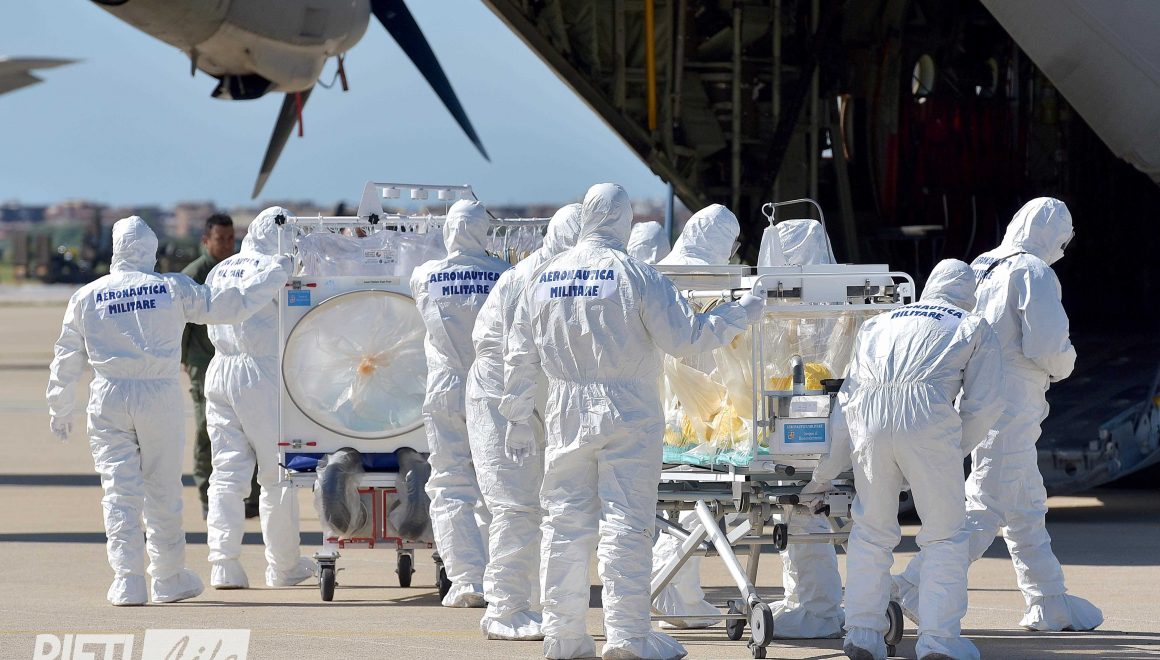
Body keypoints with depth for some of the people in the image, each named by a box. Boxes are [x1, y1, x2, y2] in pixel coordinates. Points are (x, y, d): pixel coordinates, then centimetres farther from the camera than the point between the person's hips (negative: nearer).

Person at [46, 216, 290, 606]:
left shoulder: (87, 297, 3)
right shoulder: (173, 288, -2)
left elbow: (67, 360, 6)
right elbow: (226, 307, 1)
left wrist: (60, 410, 16)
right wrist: (270, 278, 13)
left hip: (109, 399, 0)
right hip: (160, 398, 0)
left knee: (119, 490, 2)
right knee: (163, 490, 10)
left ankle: (127, 580, -6)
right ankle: (169, 579, 19)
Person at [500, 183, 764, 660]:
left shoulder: (544, 278, 5)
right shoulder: (635, 276, -10)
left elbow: (520, 355, 9)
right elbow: (685, 338, -11)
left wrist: (516, 415, 18)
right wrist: (742, 313, 1)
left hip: (566, 418, 4)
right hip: (627, 415, -4)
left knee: (565, 522, 8)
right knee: (625, 523, -2)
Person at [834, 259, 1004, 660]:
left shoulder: (877, 325, 33)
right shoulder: (975, 329, 23)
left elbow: (848, 392, 28)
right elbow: (985, 405, 13)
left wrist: (861, 437, 34)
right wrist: (958, 449, 23)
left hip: (869, 416, 3)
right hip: (929, 418, -3)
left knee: (871, 532, 16)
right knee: (944, 535, 6)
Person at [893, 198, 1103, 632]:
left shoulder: (981, 269, 12)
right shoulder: (1035, 274, -12)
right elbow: (1046, 344, -21)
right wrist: (1063, 365, 2)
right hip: (1009, 409, -9)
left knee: (1027, 508, 16)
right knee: (988, 507, -7)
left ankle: (1049, 604, 22)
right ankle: (917, 589, -11)